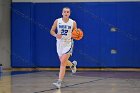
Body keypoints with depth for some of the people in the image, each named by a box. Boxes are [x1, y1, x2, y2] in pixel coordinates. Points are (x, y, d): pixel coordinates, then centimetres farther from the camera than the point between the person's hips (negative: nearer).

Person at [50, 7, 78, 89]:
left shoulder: (73, 23, -6)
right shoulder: (57, 21, -4)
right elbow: (52, 31, 3)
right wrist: (56, 35, -17)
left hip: (68, 44, -3)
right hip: (59, 44, 3)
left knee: (63, 62, -16)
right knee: (63, 62, 17)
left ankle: (59, 82, -16)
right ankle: (72, 64, 53)